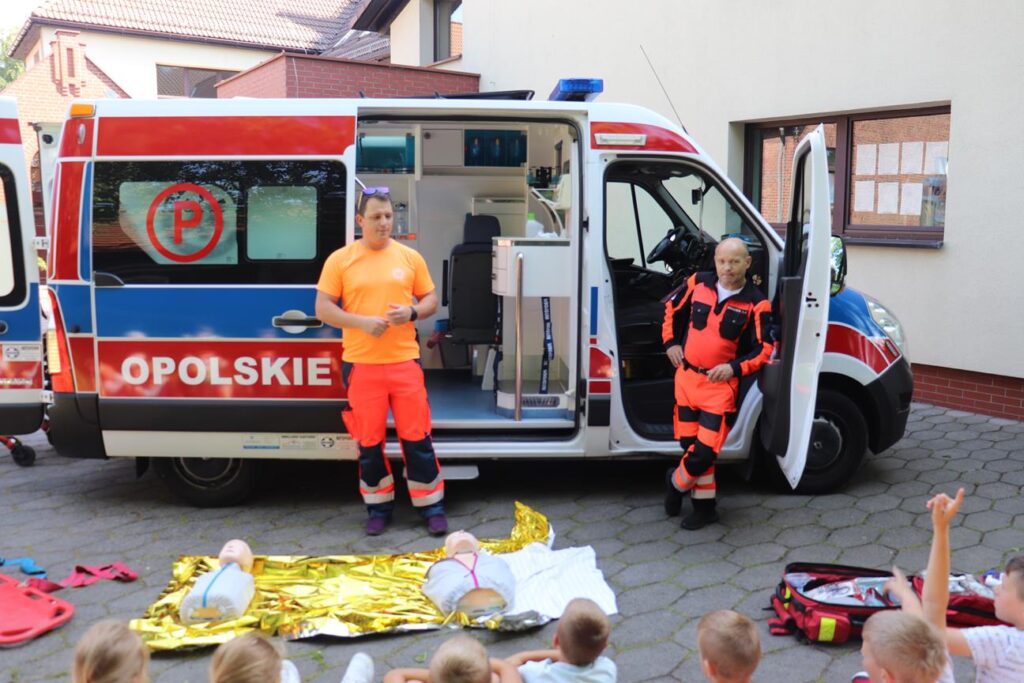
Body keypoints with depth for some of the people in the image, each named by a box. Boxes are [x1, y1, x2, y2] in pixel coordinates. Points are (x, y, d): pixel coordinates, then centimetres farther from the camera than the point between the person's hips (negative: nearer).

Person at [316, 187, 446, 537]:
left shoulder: (410, 257, 5)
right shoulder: (340, 259, 0)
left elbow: (431, 300, 11)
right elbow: (323, 309, -2)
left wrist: (412, 312, -11)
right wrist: (363, 322, -16)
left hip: (405, 361, 1)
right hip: (361, 364, 0)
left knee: (416, 436, 3)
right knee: (369, 441, 8)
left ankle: (432, 506, 14)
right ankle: (378, 507, 23)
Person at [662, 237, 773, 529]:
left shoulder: (756, 304, -12)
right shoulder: (698, 283, -1)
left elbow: (764, 350, -7)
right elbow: (672, 307, 17)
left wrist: (734, 368, -20)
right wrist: (670, 342, 10)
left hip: (720, 384, -4)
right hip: (686, 377, 4)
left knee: (705, 451, -8)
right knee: (690, 445, 10)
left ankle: (675, 483, 24)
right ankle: (704, 507, 26)